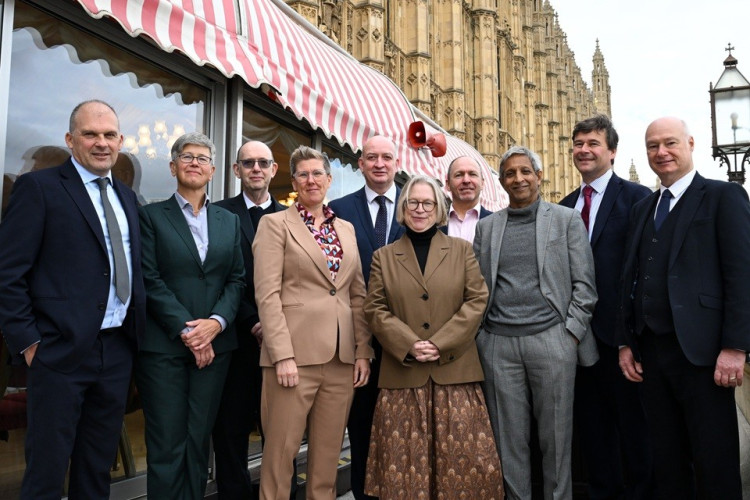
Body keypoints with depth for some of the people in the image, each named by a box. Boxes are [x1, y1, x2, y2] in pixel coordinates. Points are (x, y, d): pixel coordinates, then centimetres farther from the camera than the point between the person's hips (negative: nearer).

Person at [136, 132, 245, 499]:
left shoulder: (229, 221, 14)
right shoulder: (151, 215, 3)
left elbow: (237, 279, 7)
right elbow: (150, 280, -5)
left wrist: (215, 323, -10)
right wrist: (186, 330, -13)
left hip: (214, 344, 3)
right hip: (163, 345, -3)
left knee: (199, 441, 8)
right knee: (167, 444, 0)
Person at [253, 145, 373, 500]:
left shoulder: (346, 229, 15)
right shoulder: (275, 224, 1)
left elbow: (358, 296, 14)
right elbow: (267, 295, -8)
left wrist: (363, 351, 6)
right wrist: (283, 355, -15)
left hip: (342, 358, 5)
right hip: (295, 354, -4)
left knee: (328, 452, 12)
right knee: (281, 451, 3)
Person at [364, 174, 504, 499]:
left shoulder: (462, 250, 10)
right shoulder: (383, 257, 10)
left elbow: (476, 300, 1)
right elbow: (375, 309, 4)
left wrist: (441, 344, -10)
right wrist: (409, 345, -12)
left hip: (454, 370, 0)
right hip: (402, 374, 0)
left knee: (461, 456, 1)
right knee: (405, 458, 3)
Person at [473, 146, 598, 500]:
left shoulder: (567, 219, 6)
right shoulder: (486, 226, 13)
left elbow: (584, 284, 3)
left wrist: (571, 333, -5)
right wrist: (479, 337, 3)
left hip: (551, 340, -2)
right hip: (498, 343, 2)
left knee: (556, 438, 5)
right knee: (509, 440, 7)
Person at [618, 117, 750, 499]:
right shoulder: (642, 208, 17)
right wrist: (626, 341, 11)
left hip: (700, 350, -5)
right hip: (649, 350, 6)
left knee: (714, 465, 3)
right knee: (666, 461, 14)